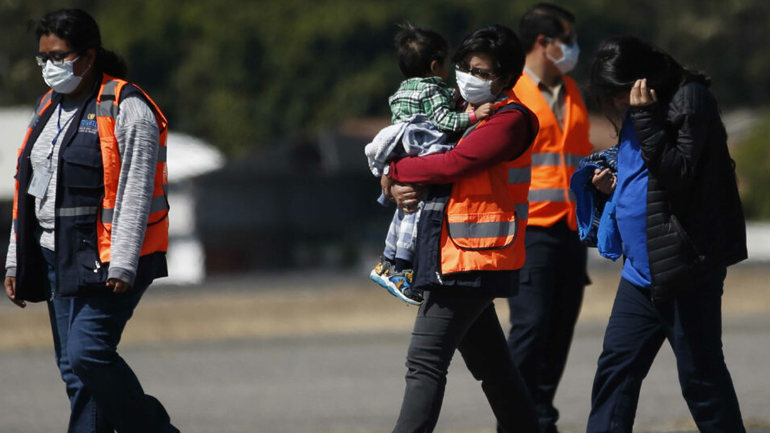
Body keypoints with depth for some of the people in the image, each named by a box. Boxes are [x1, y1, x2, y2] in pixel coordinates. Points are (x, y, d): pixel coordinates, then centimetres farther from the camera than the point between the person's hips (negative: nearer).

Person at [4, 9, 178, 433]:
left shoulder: (126, 110, -10)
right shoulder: (48, 109, 16)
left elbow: (134, 195, -15)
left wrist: (121, 266, -21)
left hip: (106, 257, -8)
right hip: (55, 256, 8)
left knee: (88, 355, -18)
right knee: (74, 369, 5)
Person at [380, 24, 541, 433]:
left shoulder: (509, 120, -9)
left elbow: (453, 164, -19)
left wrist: (395, 173, -4)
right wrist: (399, 188, -4)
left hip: (471, 258, -9)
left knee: (425, 360, -16)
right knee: (491, 364, 15)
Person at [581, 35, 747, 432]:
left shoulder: (690, 99, -11)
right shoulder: (634, 112, 15)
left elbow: (678, 173, -20)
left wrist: (645, 117, -23)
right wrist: (613, 186, 7)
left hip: (686, 265, -9)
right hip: (641, 270, 9)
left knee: (700, 376, -3)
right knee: (615, 367, 5)